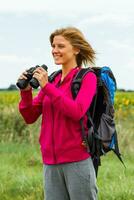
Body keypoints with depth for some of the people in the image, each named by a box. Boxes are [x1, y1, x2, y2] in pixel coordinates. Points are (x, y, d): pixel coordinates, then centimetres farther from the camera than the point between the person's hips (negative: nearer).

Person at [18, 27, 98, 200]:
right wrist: (26, 90, -8)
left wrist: (46, 86, -17)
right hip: (50, 162, 5)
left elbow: (76, 112, -18)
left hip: (77, 160, -5)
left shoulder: (87, 77, -2)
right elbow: (30, 117, 9)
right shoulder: (52, 80, 11)